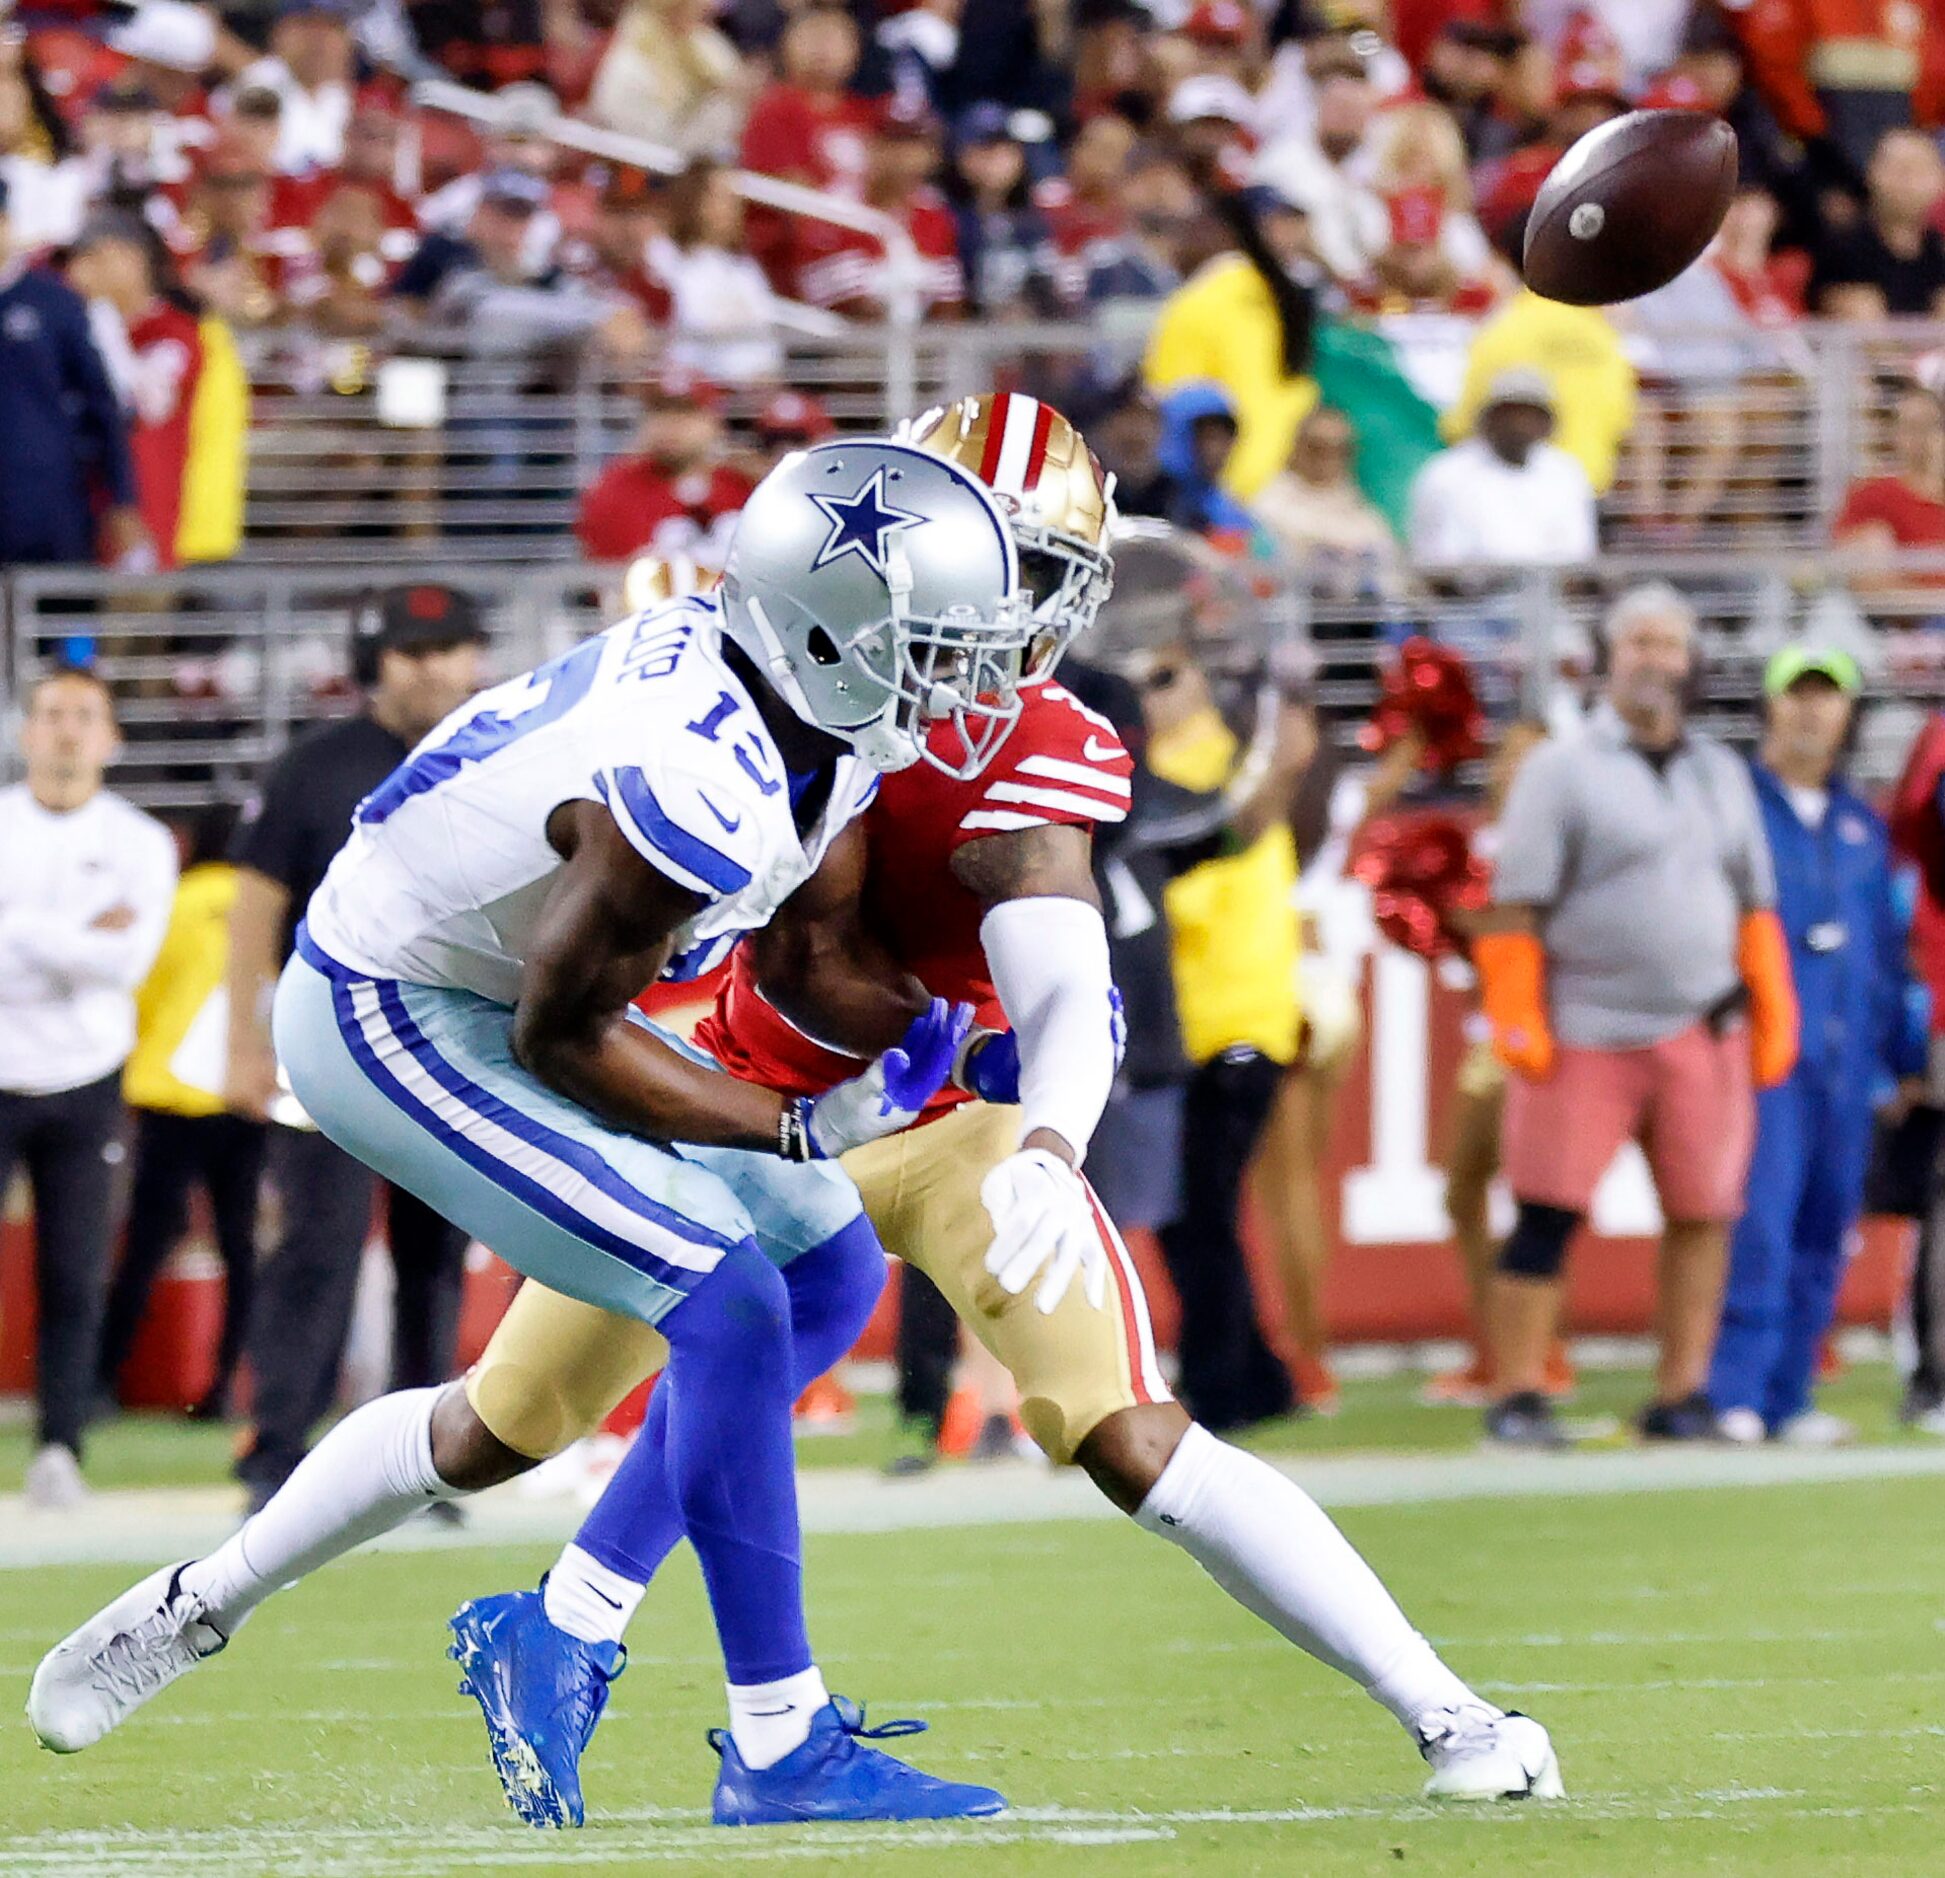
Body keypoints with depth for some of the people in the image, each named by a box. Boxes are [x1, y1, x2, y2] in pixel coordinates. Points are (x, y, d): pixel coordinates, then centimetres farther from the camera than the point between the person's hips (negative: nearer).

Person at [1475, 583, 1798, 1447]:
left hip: (1705, 1037, 4)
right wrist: (1518, 1021, -12)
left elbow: (1754, 909, 19)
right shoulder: (1560, 770, -1)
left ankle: (1682, 1396, 11)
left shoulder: (1723, 775, 14)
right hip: (1585, 1038, -4)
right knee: (1547, 1214, -5)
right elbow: (1514, 907, -5)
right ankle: (1517, 1397, 1)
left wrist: (1772, 1018, 10)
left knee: (1704, 1212, 2)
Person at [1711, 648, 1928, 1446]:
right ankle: (1733, 1395, -16)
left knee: (1823, 1235, 5)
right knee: (1756, 1223, -15)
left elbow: (1891, 950, 23)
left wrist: (1904, 1059, 20)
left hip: (1847, 1061, 6)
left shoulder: (1863, 826, 19)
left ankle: (1787, 1400, 9)